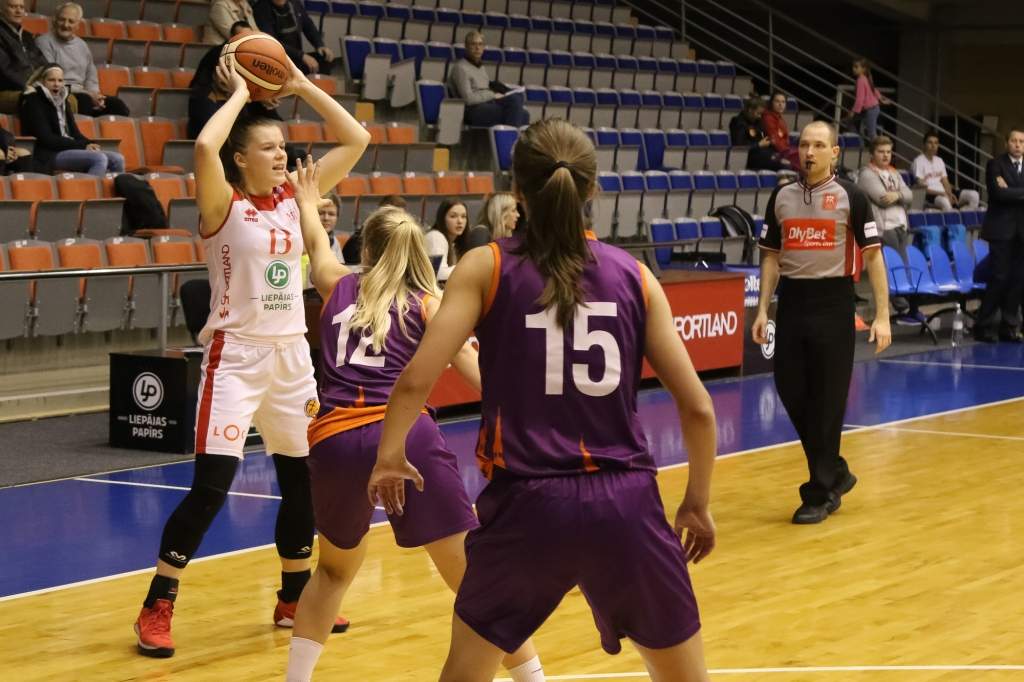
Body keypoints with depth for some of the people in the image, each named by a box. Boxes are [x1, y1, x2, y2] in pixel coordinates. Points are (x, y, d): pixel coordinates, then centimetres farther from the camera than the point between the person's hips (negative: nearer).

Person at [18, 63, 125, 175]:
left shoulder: (63, 102, 19)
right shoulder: (34, 102, -4)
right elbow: (47, 138, -12)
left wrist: (89, 144, -7)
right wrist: (83, 146, -16)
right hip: (48, 155, -8)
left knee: (117, 159, -9)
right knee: (99, 158, -29)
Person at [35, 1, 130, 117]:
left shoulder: (82, 45, 19)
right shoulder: (44, 42, -2)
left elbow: (91, 78, 22)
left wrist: (95, 95, -4)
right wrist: (87, 94, -16)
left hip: (82, 94, 7)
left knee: (118, 106, -14)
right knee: (85, 101, -35)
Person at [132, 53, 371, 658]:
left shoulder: (293, 197, 6)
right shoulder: (224, 204, -9)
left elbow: (357, 140, 8)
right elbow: (204, 146, -30)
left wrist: (303, 87, 2)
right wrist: (240, 93, -15)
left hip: (291, 354, 6)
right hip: (236, 356, -6)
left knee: (304, 482, 12)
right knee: (211, 486, -12)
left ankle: (294, 599, 29)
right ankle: (157, 607, 0)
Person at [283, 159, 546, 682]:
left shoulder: (339, 287, 22)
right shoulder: (429, 303, 14)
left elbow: (317, 248, 45)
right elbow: (477, 371, 0)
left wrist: (307, 203, 63)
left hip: (334, 442, 3)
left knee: (335, 568, 27)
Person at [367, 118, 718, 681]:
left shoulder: (486, 267, 1)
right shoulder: (634, 275, 6)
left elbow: (415, 381, -8)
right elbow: (697, 408, 3)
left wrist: (389, 457, 10)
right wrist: (697, 504, 17)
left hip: (527, 505, -1)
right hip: (624, 503, 1)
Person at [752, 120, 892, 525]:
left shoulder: (850, 197, -3)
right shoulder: (781, 197, 9)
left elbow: (873, 256, -4)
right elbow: (771, 257, 14)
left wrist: (882, 316, -10)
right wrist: (763, 310, 5)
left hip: (833, 304, -4)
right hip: (792, 302, 4)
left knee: (827, 401, -1)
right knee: (791, 393, 5)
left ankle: (820, 493, 9)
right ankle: (835, 473, 25)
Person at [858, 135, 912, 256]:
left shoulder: (894, 173, 21)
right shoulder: (867, 174, -3)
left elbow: (909, 196, 8)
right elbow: (882, 199, -14)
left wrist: (897, 195, -15)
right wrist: (901, 194, 3)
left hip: (902, 228, 8)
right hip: (884, 229, -8)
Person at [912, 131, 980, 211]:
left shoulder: (939, 161, 20)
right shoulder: (919, 161, -3)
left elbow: (945, 181, 16)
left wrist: (949, 193, -7)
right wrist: (941, 193, -21)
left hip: (943, 193, 8)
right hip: (930, 195, -8)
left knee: (974, 195, -11)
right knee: (944, 201, -43)